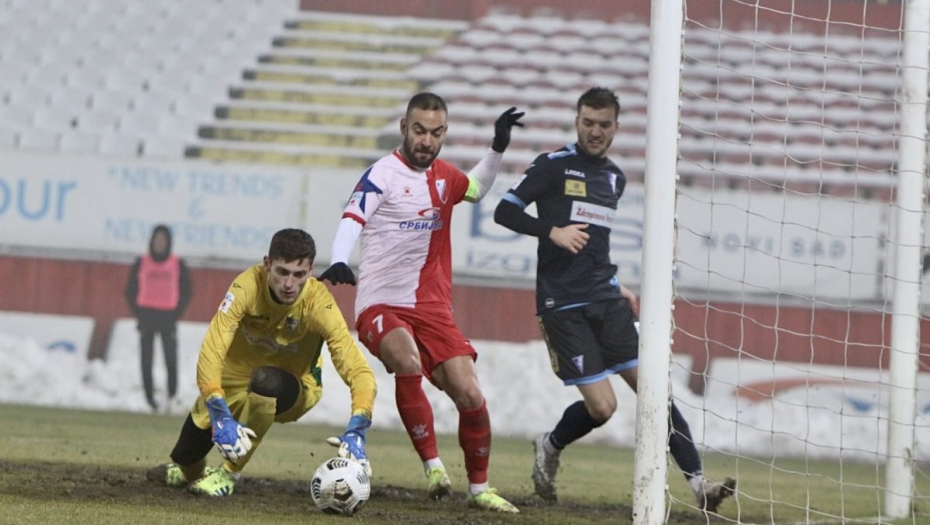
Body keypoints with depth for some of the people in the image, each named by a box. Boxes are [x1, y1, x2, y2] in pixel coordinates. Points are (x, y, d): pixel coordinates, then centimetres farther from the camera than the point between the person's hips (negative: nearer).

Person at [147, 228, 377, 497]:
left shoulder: (319, 303, -30)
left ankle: (229, 474, -14)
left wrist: (356, 432, -49)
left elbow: (359, 371, -33)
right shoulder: (248, 286, -29)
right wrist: (221, 416, -50)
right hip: (237, 378, 2)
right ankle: (188, 472, 36)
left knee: (265, 381, -35)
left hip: (293, 390, -2)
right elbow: (211, 351, -37)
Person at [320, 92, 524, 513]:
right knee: (408, 363, -35)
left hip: (432, 308, 6)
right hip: (381, 304, -6)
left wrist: (498, 148, 23)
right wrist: (339, 261, -43)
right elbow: (353, 218, -24)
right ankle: (432, 465, -24)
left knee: (470, 396, -5)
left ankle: (479, 488, 15)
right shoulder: (382, 175, -8)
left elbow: (476, 189, 36)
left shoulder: (444, 177, 12)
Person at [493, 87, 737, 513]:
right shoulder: (554, 166, -3)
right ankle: (550, 447, 21)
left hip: (606, 302, 6)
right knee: (601, 406, -11)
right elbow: (504, 211, -8)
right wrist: (552, 231, -22)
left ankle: (699, 485, -10)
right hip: (563, 306, -6)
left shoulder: (615, 178, 16)